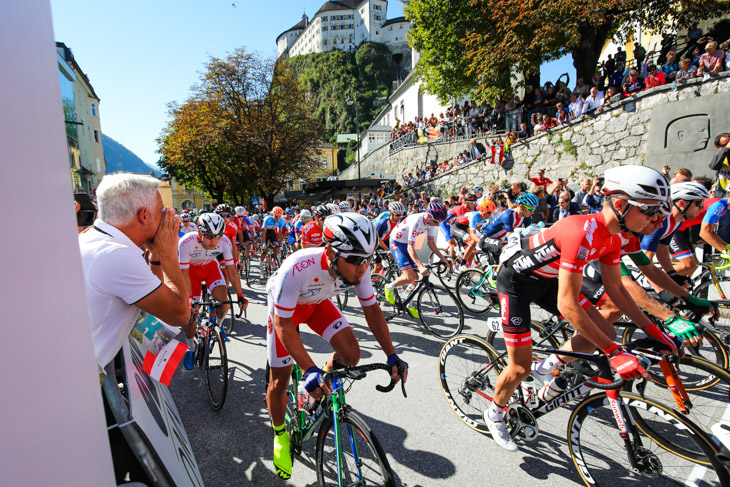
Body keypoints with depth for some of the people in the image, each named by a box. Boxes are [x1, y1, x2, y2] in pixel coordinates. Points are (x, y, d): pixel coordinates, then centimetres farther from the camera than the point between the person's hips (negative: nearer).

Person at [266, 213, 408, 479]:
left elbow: (371, 309, -15)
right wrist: (309, 370, -40)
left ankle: (328, 374, 22)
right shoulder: (296, 270, -43)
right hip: (284, 308, -3)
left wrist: (392, 355, -21)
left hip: (317, 302, 3)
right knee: (280, 381, 1)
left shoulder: (358, 268, -29)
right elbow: (283, 324, -33)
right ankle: (280, 435, 31)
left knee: (351, 355, -13)